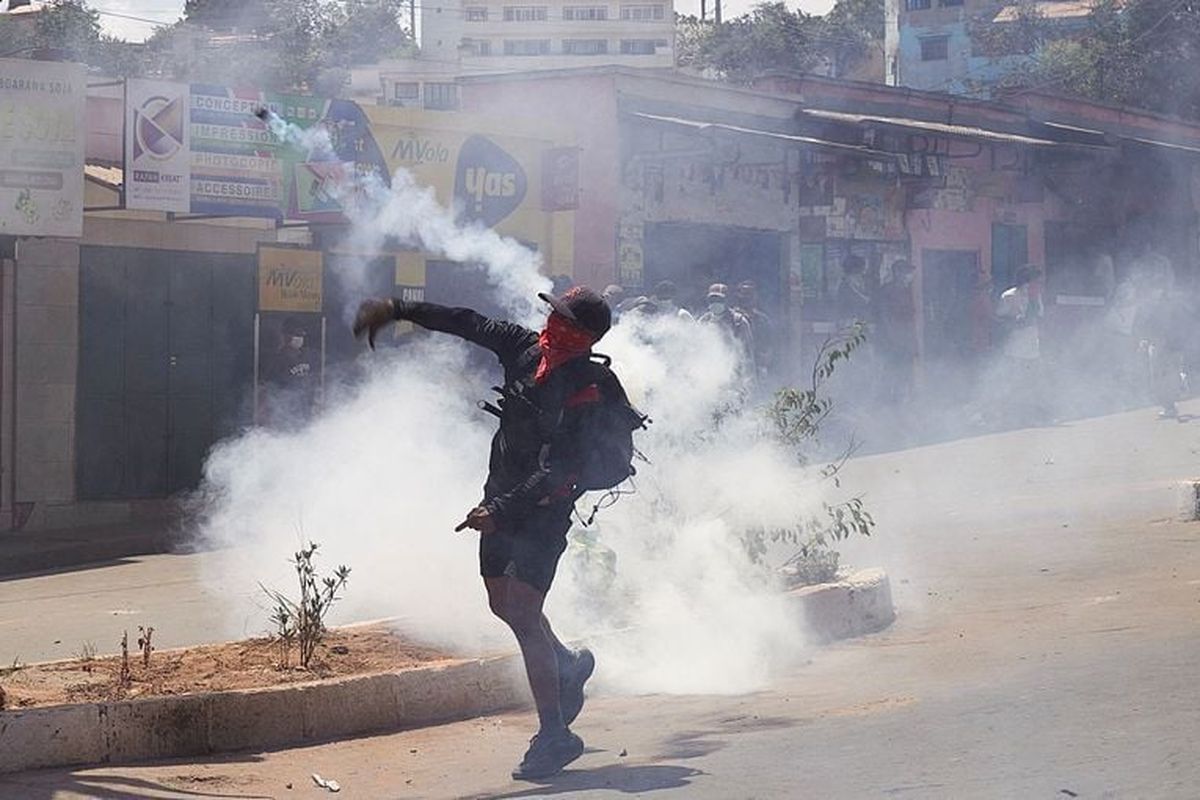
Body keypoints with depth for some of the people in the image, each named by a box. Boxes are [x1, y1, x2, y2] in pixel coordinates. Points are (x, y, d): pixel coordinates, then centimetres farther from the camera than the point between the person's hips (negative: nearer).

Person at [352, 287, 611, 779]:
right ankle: (568, 667, 44)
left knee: (522, 614, -15)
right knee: (504, 604, 18)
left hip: (542, 514, -8)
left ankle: (554, 735, -11)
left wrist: (499, 512, -32)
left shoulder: (583, 395, -23)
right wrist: (396, 310, 8)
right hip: (503, 502, 8)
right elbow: (466, 323, 8)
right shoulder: (527, 349, -2)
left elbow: (553, 473, -27)